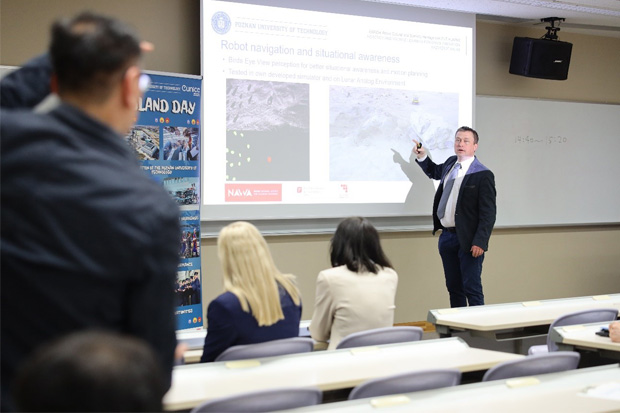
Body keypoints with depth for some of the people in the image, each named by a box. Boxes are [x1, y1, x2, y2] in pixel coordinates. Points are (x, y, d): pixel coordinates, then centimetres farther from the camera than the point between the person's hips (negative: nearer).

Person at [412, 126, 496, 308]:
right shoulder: (450, 163, 9)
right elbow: (435, 172, 34)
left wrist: (480, 242, -22)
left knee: (472, 289, -4)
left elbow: (488, 212, -16)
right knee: (453, 287, 15)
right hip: (447, 235, 8)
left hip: (467, 240, -8)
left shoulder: (483, 175, -13)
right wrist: (422, 156, 17)